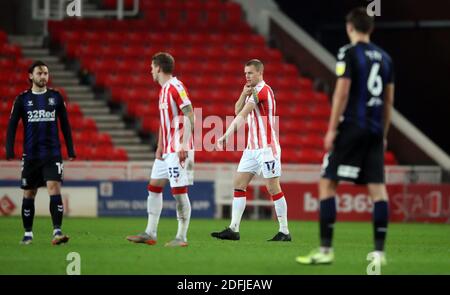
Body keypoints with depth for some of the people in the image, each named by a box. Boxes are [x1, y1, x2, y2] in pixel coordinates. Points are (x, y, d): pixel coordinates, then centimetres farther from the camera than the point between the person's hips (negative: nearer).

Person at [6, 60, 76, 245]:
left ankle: (57, 232, -21)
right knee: (29, 194, 7)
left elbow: (65, 125, 11)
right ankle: (28, 233, 20)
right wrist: (10, 151, -5)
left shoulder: (55, 97, 5)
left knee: (54, 187, -16)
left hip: (53, 154, -1)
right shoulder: (22, 99, 3)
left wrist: (70, 150, 7)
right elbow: (12, 125, 4)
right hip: (30, 155, 1)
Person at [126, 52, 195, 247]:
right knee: (154, 187, 10)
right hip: (166, 151, 10)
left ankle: (182, 237, -3)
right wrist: (160, 147, 16)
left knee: (179, 191, -7)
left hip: (178, 150, -10)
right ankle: (150, 234, 14)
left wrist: (183, 146, -23)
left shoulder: (176, 87, -12)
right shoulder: (163, 90, 16)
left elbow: (190, 116, -18)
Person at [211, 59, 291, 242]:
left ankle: (284, 232, 0)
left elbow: (242, 116, -21)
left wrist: (226, 136, -26)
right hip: (252, 148, 9)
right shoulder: (252, 91, 15)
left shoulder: (263, 90, -15)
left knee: (273, 187, -6)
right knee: (239, 184, 2)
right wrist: (244, 94, -4)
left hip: (267, 147, -9)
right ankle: (234, 229, -1)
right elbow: (237, 111, 13)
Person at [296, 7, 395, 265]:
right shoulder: (384, 58, 13)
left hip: (351, 127, -6)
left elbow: (342, 92, -11)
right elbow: (389, 100, 16)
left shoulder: (349, 53, -6)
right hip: (375, 131, 6)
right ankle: (380, 251, 0)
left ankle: (326, 249, -6)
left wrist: (332, 130, -8)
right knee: (378, 187, 4)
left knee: (327, 183, -1)